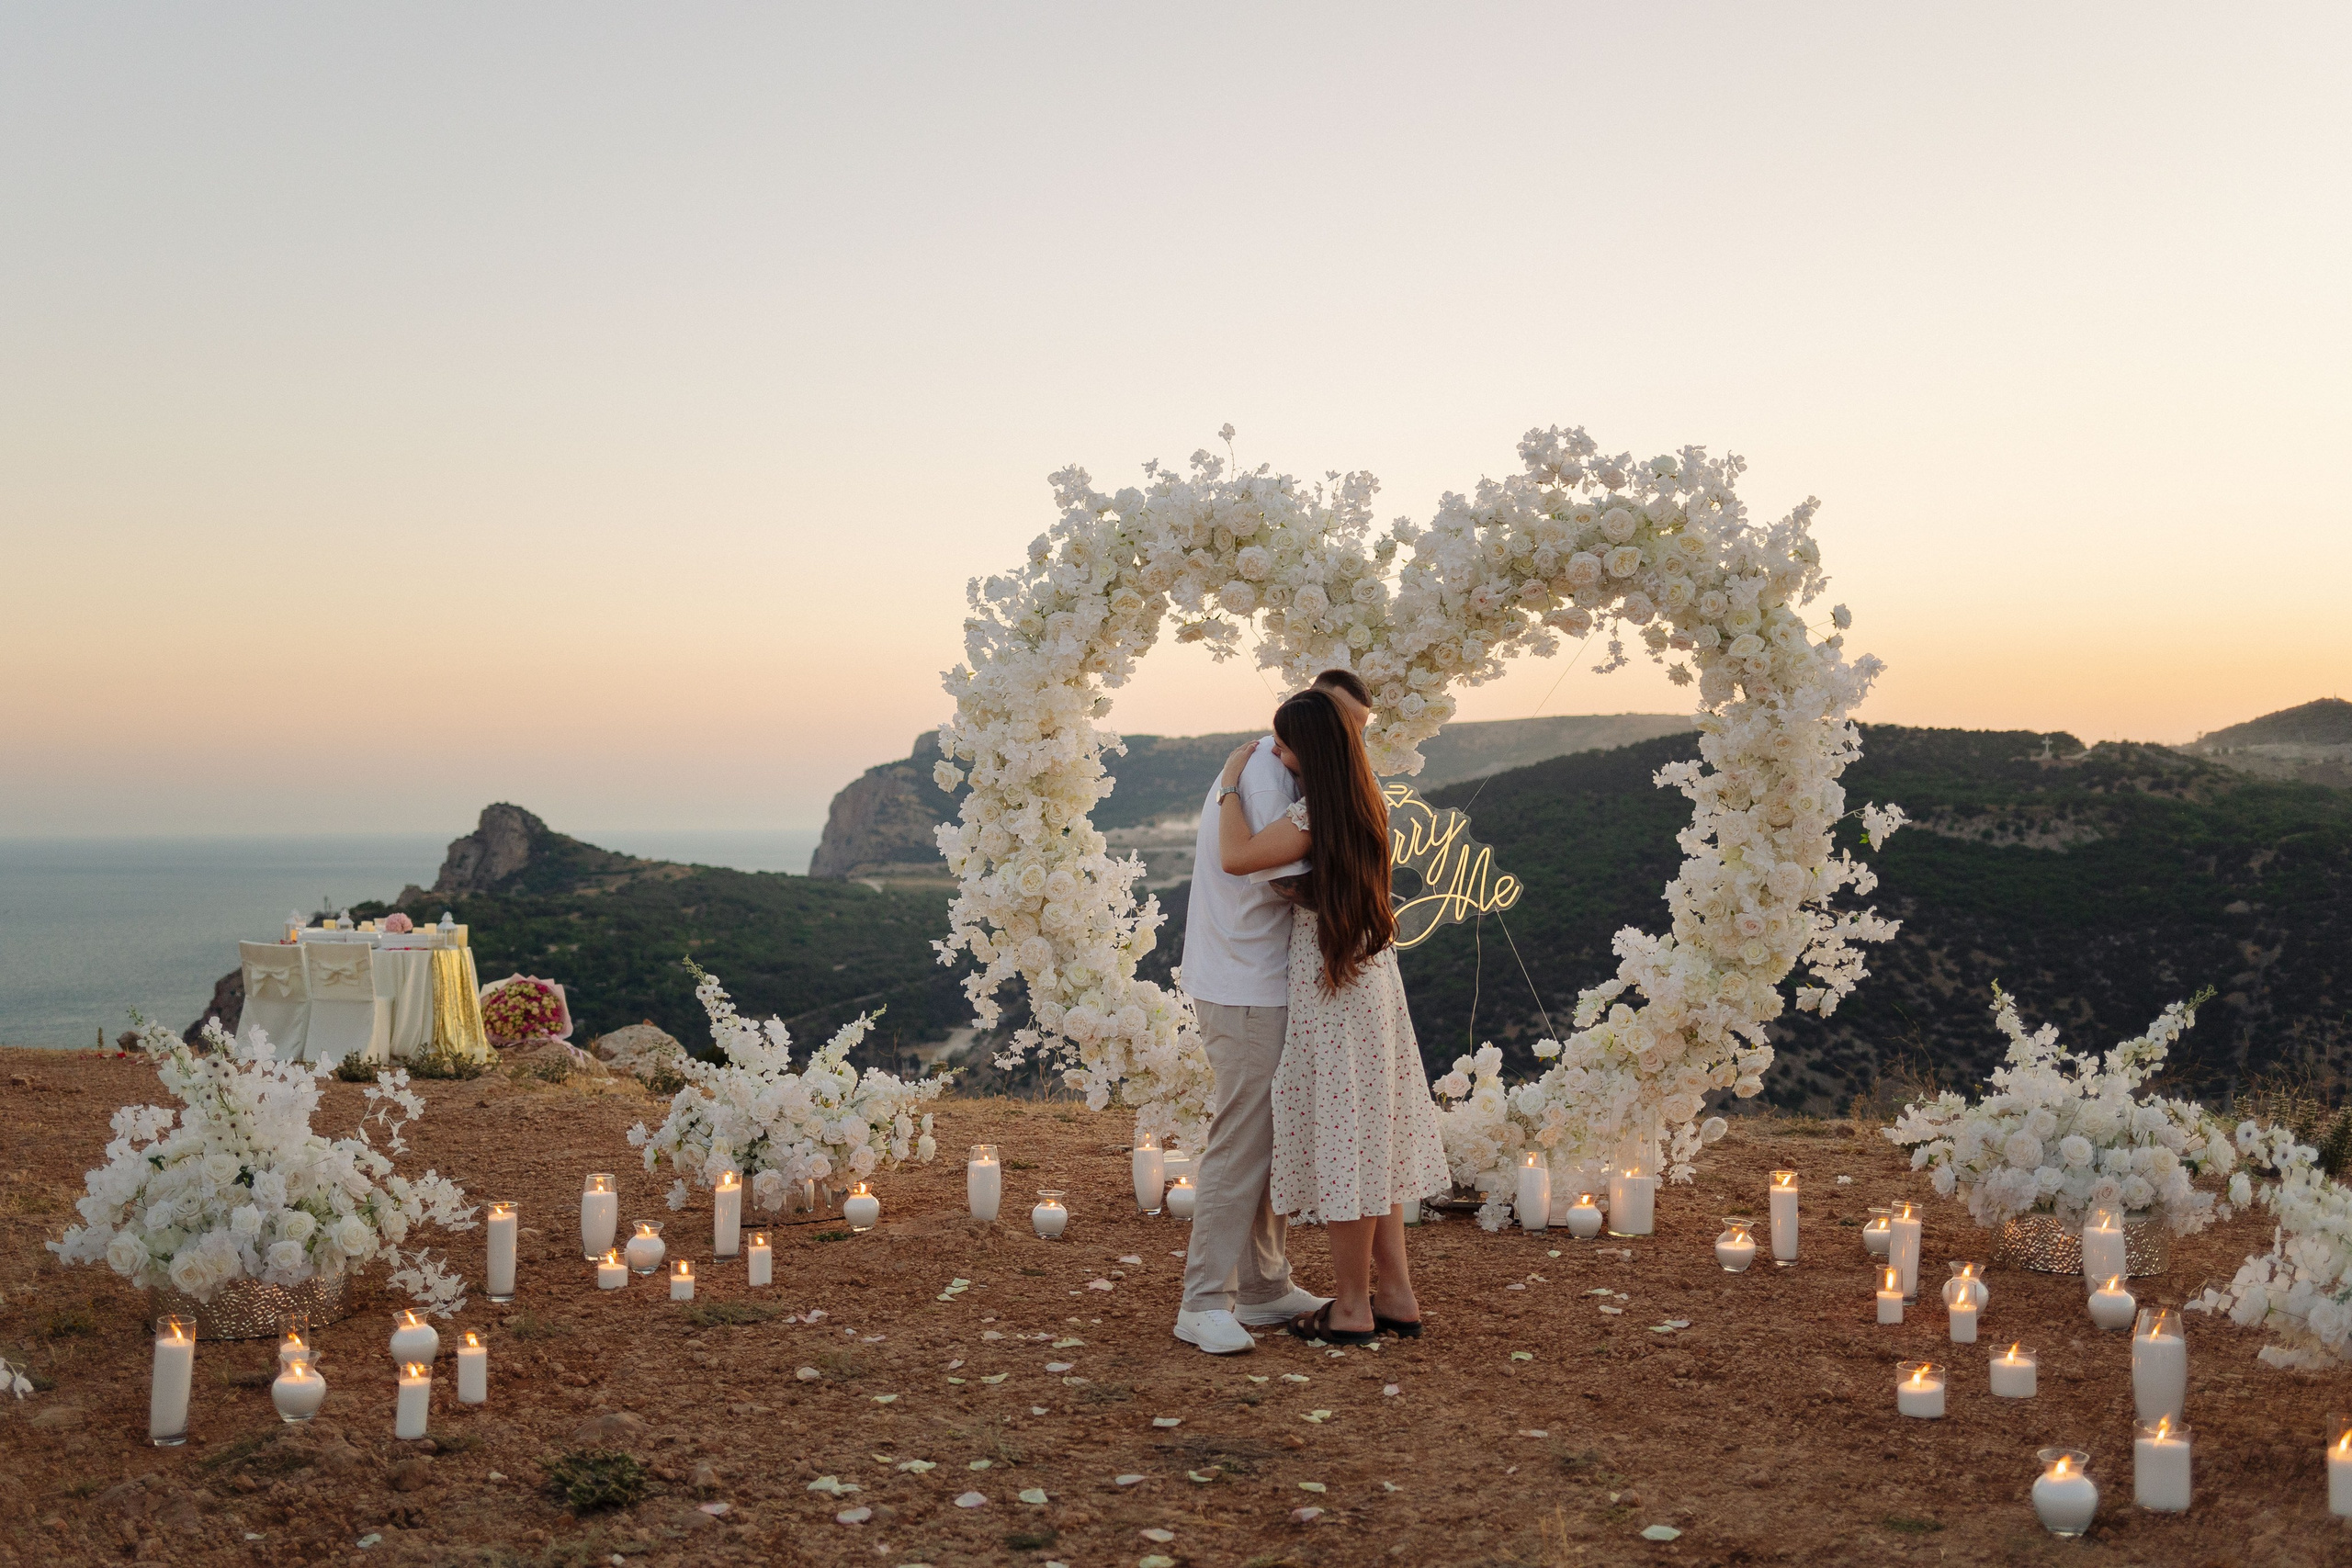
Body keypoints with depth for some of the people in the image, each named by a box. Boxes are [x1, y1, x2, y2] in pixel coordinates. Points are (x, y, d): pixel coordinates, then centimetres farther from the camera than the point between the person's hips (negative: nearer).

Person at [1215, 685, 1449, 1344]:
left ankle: (1352, 1307, 9)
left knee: (1341, 1138, 0)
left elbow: (1236, 857, -29)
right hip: (1372, 976, 9)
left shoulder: (1316, 813, -20)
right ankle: (1397, 1294, 19)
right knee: (1371, 1137, 14)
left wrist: (1232, 778, -16)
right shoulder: (1364, 803, 8)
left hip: (1330, 986, -9)